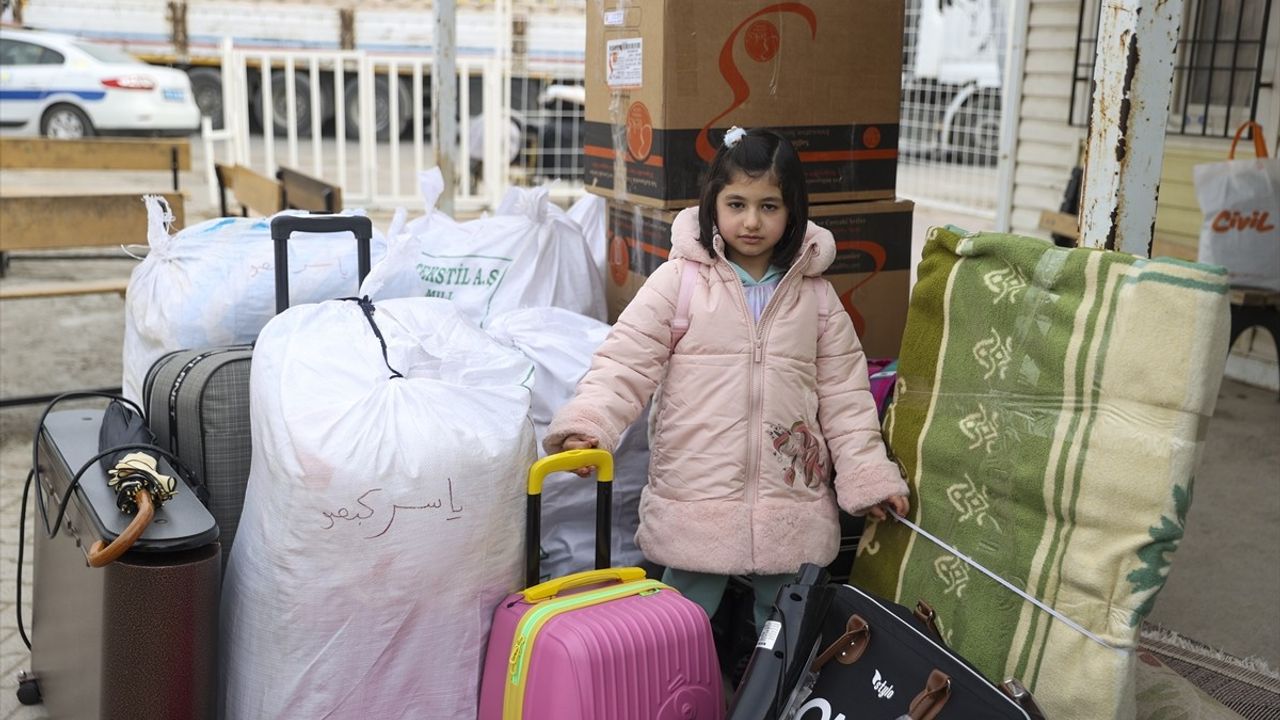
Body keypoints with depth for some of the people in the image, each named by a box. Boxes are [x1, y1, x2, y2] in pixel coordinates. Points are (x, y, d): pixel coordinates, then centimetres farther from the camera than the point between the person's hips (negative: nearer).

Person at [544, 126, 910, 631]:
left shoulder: (815, 294, 4)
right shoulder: (679, 280, -5)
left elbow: (843, 392, 8)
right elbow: (625, 363, -9)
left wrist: (869, 476, 4)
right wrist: (586, 426, -24)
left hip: (792, 507, 3)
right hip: (694, 500, -2)